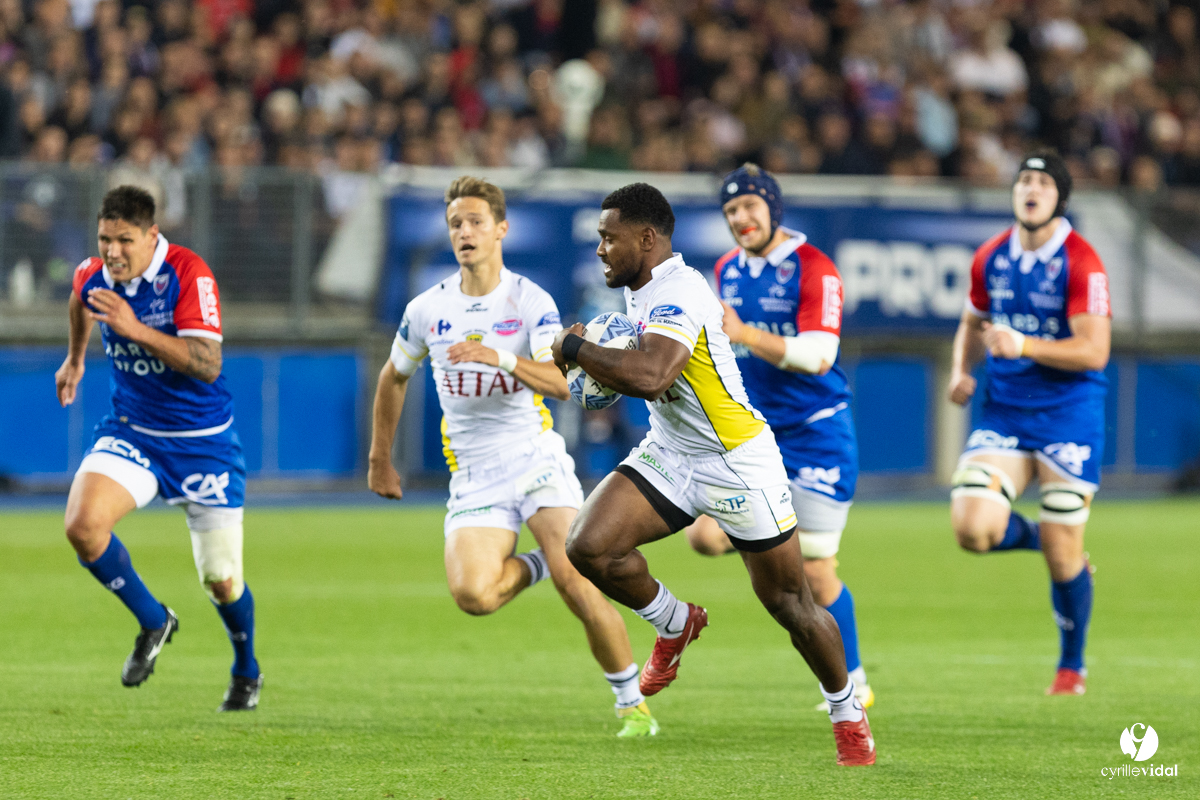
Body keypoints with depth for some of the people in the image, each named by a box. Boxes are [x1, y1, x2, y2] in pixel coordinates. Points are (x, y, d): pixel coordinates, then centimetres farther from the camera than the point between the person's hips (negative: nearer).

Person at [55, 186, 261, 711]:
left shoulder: (189, 275, -22)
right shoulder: (94, 275, -7)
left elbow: (207, 365, -30)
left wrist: (137, 330, -37)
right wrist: (75, 358, 34)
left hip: (202, 442, -4)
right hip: (131, 431, 4)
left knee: (222, 582, 3)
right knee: (82, 525, -24)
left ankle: (246, 672, 35)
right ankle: (153, 623, 1)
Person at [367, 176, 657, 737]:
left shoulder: (531, 302, -5)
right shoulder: (427, 310, 4)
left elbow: (561, 383, -18)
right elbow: (394, 377, 21)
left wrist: (501, 357, -33)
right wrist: (380, 460, 24)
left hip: (535, 456, -2)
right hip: (473, 474, 2)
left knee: (576, 581, -20)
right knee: (472, 594, -22)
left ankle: (632, 701, -1)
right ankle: (532, 566, 13)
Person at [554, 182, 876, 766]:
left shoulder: (679, 294, -25)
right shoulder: (642, 291, 5)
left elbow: (647, 375, -41)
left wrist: (575, 348, -27)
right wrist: (601, 371, 6)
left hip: (736, 464, -8)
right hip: (668, 455, 8)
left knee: (790, 604, 1)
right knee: (588, 545, -14)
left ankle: (847, 714, 22)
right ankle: (675, 624, 12)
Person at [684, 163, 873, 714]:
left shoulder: (813, 269, -13)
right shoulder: (728, 270, 8)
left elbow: (818, 355, -23)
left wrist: (745, 335, -29)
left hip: (813, 432, -6)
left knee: (816, 573, -2)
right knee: (705, 534, -16)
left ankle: (852, 684, 16)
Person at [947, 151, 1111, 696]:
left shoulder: (1081, 263, -12)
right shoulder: (991, 258, 5)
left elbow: (1094, 351, -17)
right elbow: (973, 324, 22)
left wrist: (1025, 346, -28)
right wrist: (962, 370, 2)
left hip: (1068, 414, -4)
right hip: (1004, 412, 4)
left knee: (1063, 556, -1)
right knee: (972, 527, -16)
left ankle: (1072, 667, 22)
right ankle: (1044, 541, 18)